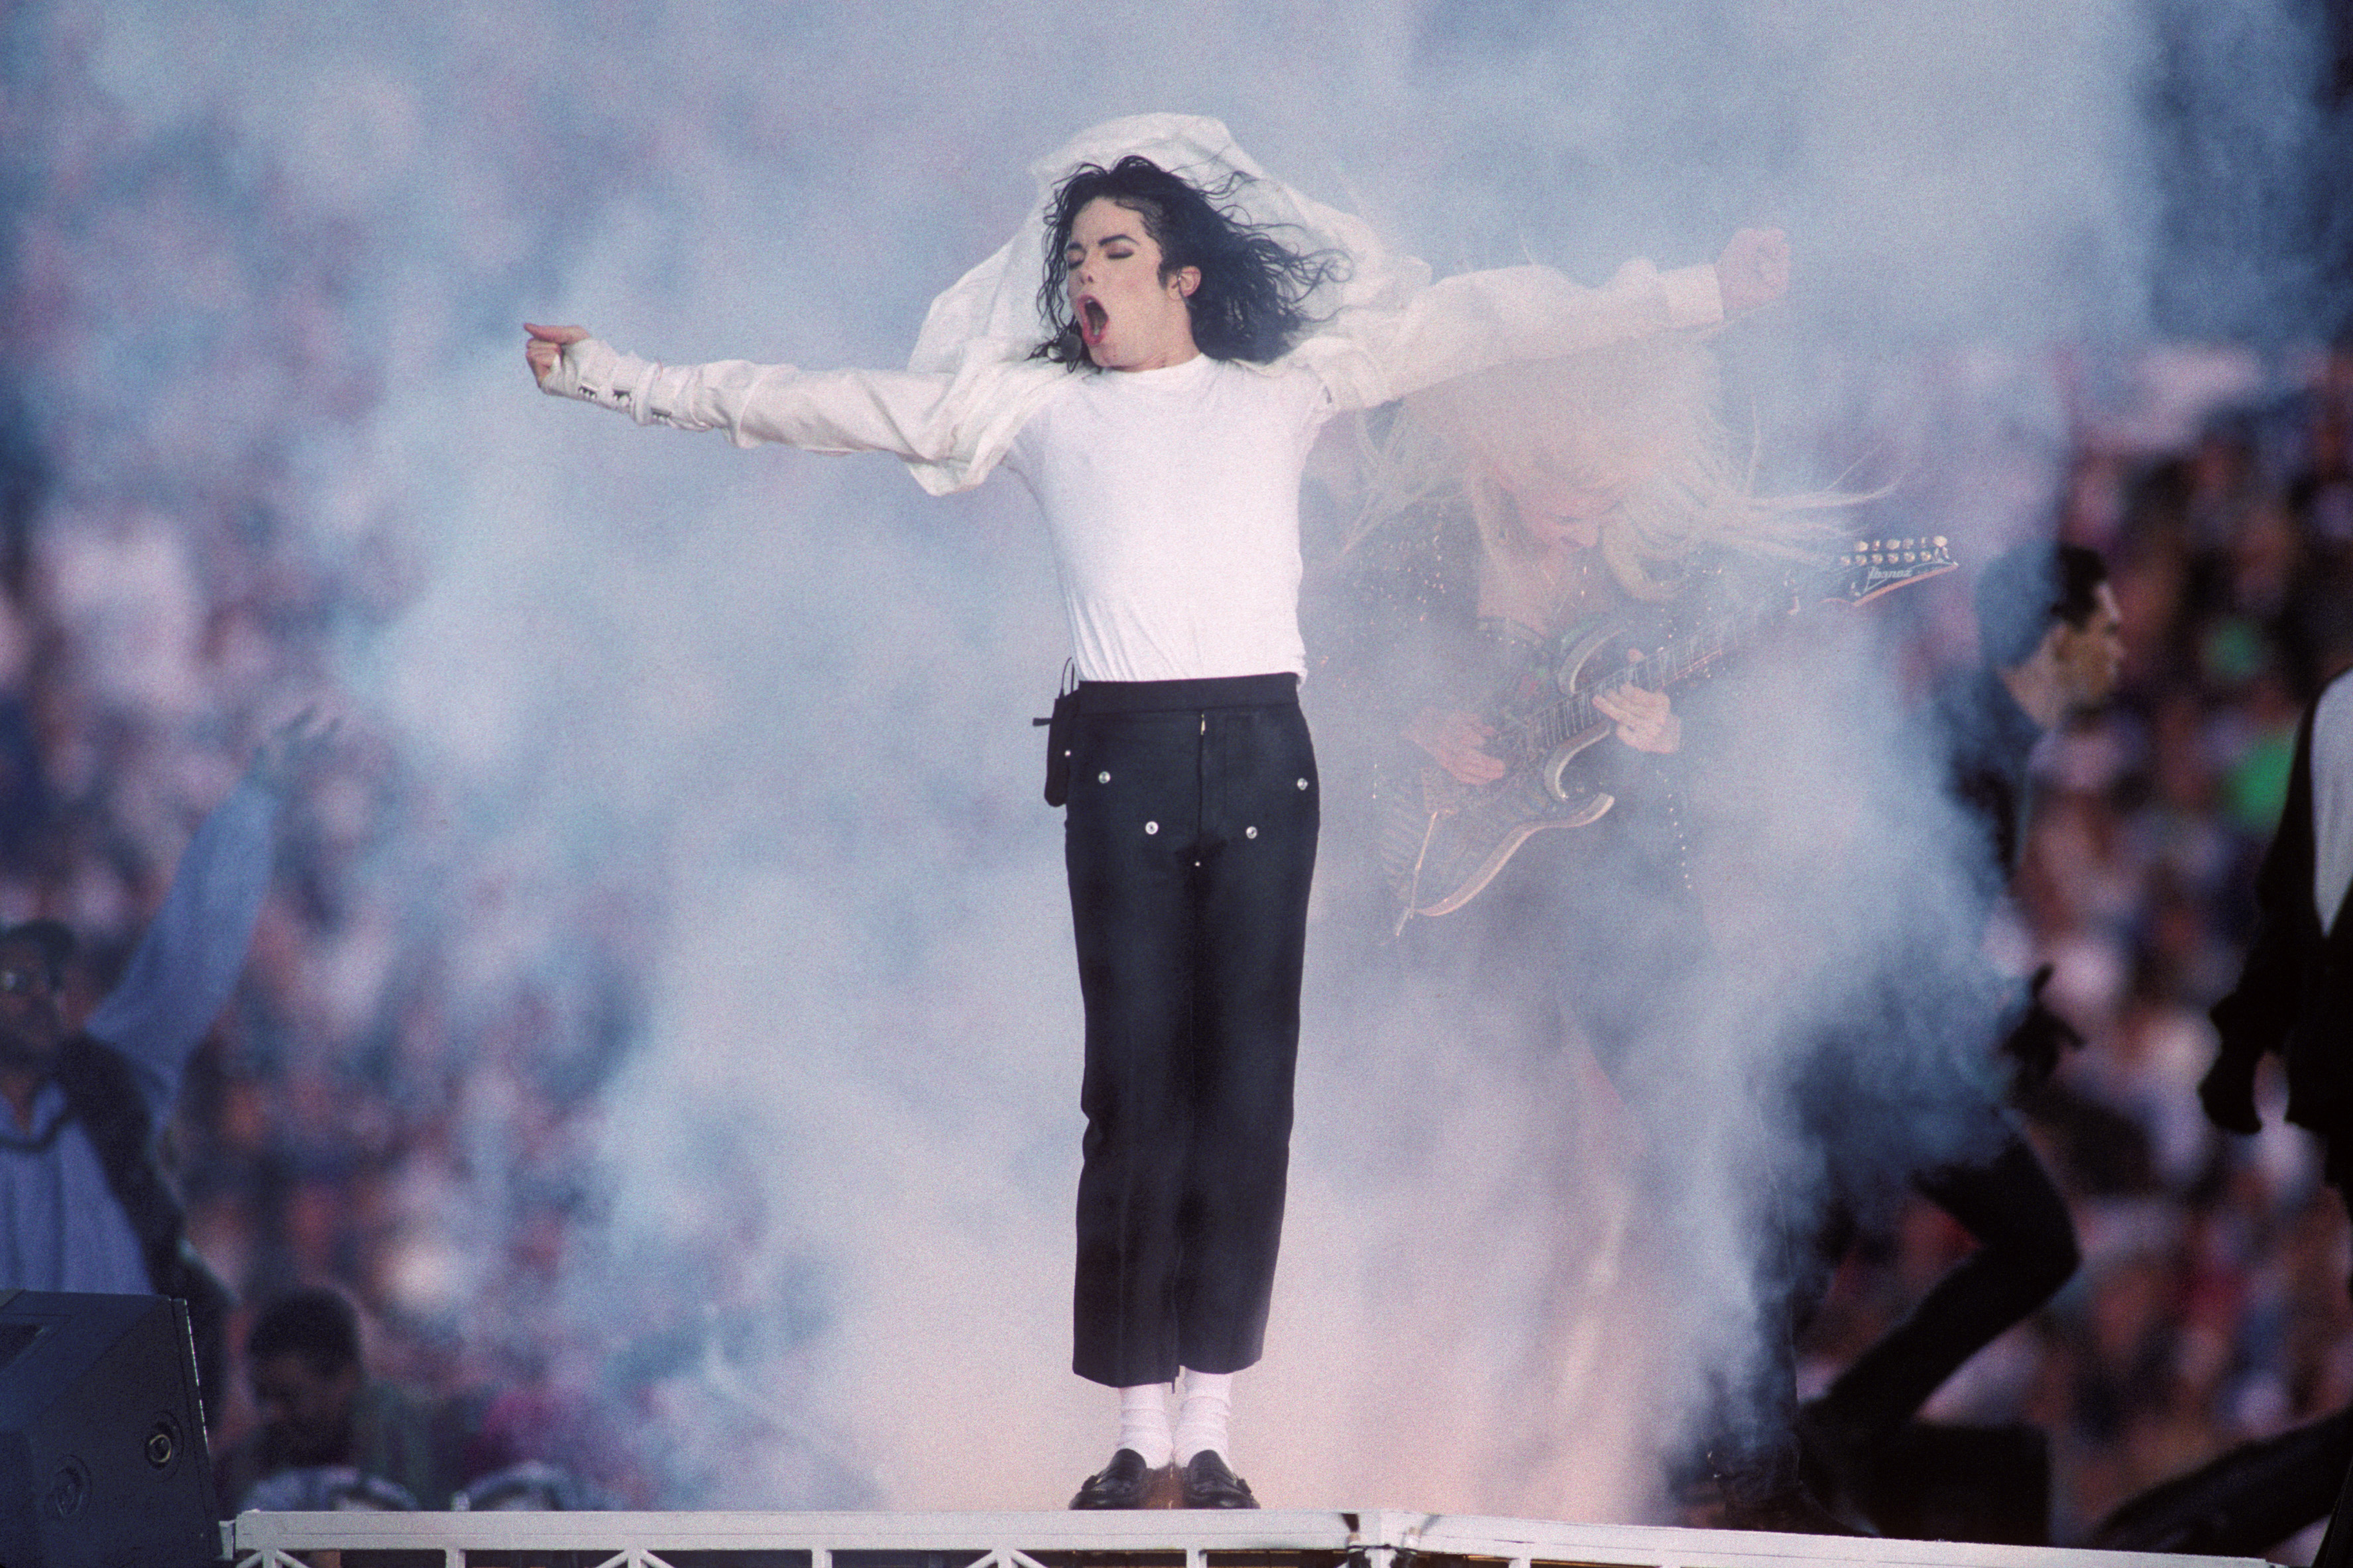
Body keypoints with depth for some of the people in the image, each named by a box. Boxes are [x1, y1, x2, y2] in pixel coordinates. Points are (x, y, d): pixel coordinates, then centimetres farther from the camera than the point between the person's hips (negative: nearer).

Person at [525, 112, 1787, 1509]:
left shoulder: (1283, 390, 14)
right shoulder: (1033, 405, 15)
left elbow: (1475, 326, 13)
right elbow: (812, 406, 16)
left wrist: (1701, 294, 11)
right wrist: (615, 379, 13)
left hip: (1262, 751, 0)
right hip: (1124, 761, 0)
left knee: (1248, 1091, -3)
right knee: (1134, 1091, -5)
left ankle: (1211, 1431, -2)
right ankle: (1140, 1433, -3)